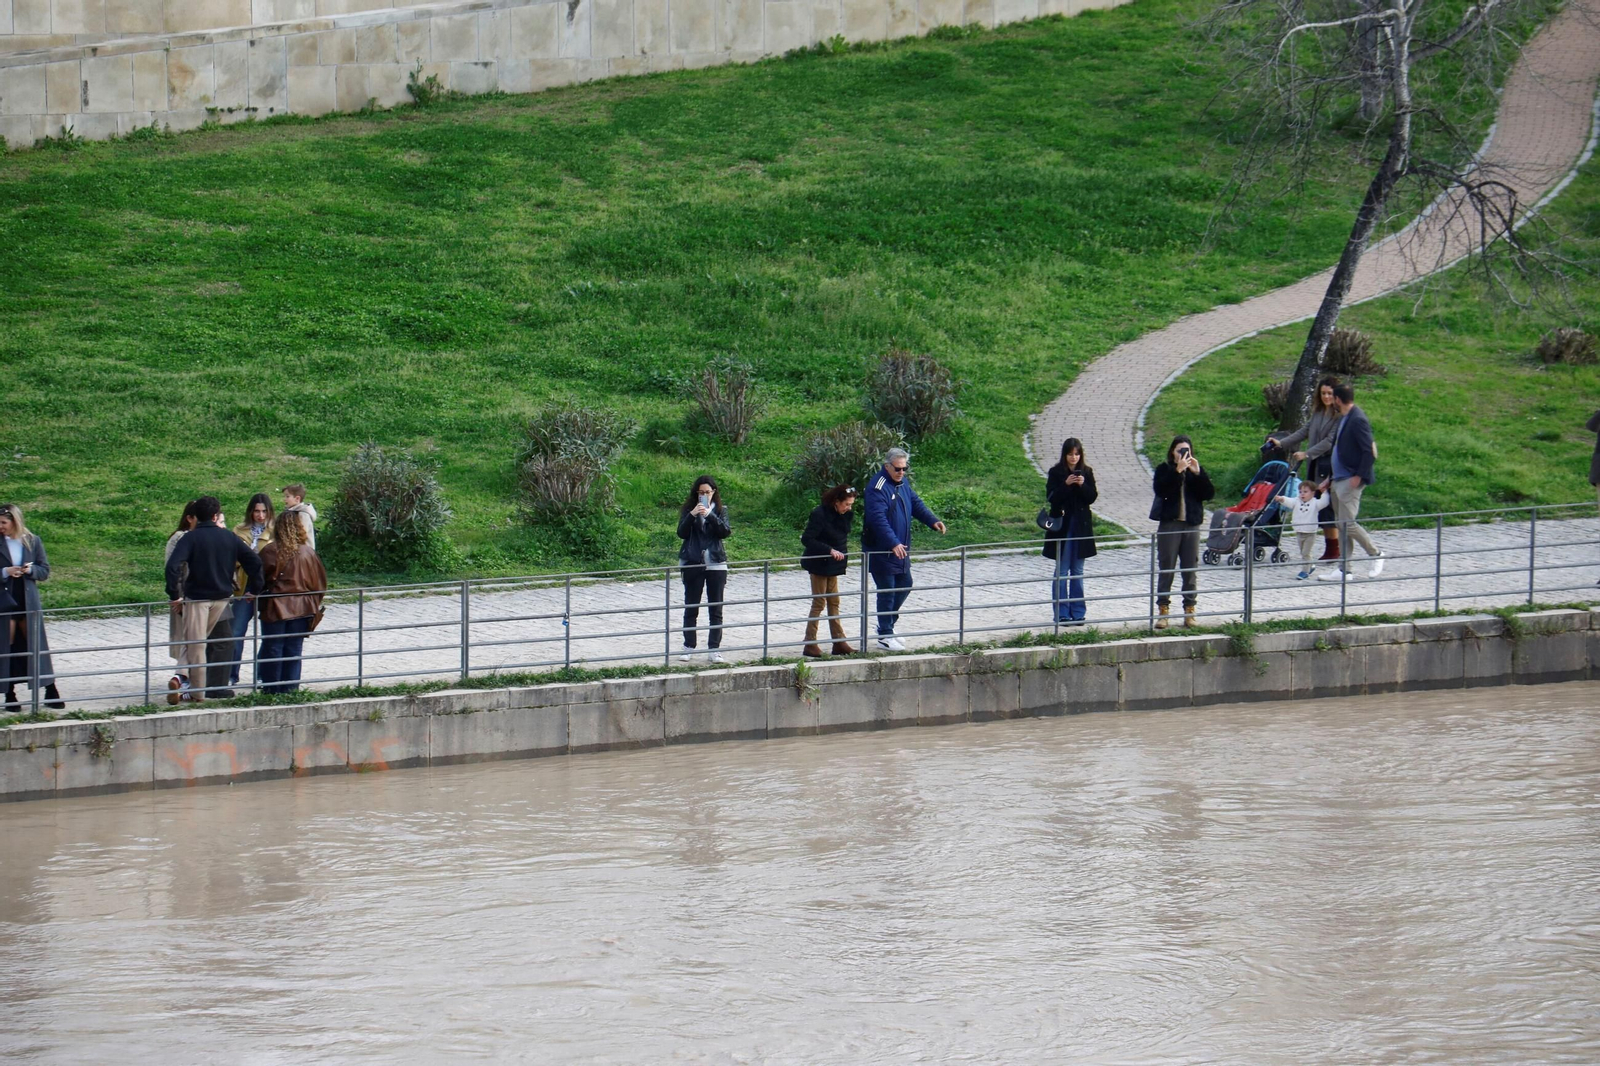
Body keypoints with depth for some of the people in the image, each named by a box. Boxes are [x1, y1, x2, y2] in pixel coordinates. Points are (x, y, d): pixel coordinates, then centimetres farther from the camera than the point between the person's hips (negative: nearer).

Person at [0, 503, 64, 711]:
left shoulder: (33, 542, 3)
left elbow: (45, 571, 5)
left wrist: (30, 570, -14)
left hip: (29, 601, 1)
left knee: (38, 646, 1)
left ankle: (51, 693, 7)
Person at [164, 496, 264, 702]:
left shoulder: (191, 538, -8)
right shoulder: (229, 538, 3)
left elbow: (173, 566, -21)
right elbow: (254, 561, 3)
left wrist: (174, 595, -14)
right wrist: (253, 590, 11)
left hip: (196, 598, -3)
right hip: (222, 598, 3)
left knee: (195, 645, 3)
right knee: (198, 642, 16)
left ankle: (197, 692, 2)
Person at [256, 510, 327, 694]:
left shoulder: (270, 551, -10)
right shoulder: (308, 552, -2)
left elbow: (259, 579, -5)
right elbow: (320, 581, 5)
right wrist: (314, 604, 17)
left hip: (275, 608, -3)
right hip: (302, 608, 3)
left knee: (272, 650, 6)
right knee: (294, 650, 9)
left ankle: (271, 688, 8)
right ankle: (290, 688, 10)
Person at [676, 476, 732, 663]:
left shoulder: (720, 510, 6)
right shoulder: (689, 509, 5)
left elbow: (726, 532, -8)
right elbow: (681, 533, -6)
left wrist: (710, 515, -20)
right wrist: (692, 515, -19)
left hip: (716, 563, 0)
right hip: (692, 564, 0)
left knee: (716, 609, 0)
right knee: (691, 608, 3)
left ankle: (714, 649, 3)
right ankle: (688, 648, 8)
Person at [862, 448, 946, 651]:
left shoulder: (903, 483, 9)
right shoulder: (878, 487, -20)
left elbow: (916, 504, 15)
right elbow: (878, 518, -30)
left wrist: (933, 520, -4)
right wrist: (893, 543, -39)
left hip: (900, 549, 9)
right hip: (880, 550, -9)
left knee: (904, 586, 16)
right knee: (887, 591, -3)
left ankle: (886, 626, 31)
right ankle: (884, 636, 6)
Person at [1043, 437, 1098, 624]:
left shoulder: (1086, 472, 5)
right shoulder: (1056, 473, -3)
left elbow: (1092, 497, 1)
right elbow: (1051, 497, -10)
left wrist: (1083, 485, -17)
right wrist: (1066, 485, -23)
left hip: (1081, 525, 2)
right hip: (1062, 525, -2)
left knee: (1077, 571, 7)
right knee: (1062, 571, 0)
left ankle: (1078, 612, 10)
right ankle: (1062, 613, 2)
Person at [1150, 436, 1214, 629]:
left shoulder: (1196, 470, 9)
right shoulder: (1164, 470, 1)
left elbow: (1209, 493, -1)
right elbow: (1160, 489, -17)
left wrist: (1198, 473, -12)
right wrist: (1177, 471, -22)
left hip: (1191, 525, 3)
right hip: (1169, 524, -3)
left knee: (1190, 570, 4)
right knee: (1166, 569, -1)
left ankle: (1189, 611, 8)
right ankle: (1163, 611, 2)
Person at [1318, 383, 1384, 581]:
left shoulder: (1358, 420, -16)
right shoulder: (1343, 418, 13)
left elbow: (1369, 452, -20)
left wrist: (1359, 476, -20)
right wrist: (1332, 476, 20)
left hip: (1352, 480, -10)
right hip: (1340, 479, 10)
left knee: (1347, 523, -11)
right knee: (1341, 524, 9)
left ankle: (1375, 555, 6)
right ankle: (1343, 569, 11)